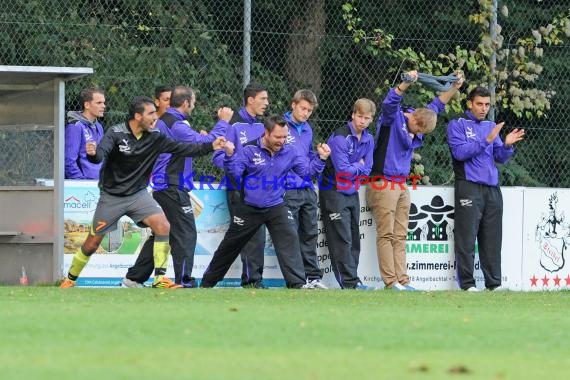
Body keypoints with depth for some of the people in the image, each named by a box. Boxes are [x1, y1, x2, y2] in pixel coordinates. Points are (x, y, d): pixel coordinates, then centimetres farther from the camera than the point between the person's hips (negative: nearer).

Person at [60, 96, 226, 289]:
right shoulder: (116, 133, -17)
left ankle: (160, 279, -11)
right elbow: (100, 155, -29)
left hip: (138, 194, 3)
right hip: (112, 196, -3)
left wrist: (210, 146, -15)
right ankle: (70, 279, 27)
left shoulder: (155, 137, -6)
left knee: (163, 227, -19)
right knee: (92, 243, 3)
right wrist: (93, 154, -54)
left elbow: (181, 148, -5)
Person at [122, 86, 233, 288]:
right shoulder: (176, 125, -16)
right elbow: (206, 143, -18)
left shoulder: (162, 121, 14)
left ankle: (134, 278, 17)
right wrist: (223, 122, -9)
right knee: (186, 234, -6)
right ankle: (184, 282, -8)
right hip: (173, 189, -10)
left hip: (160, 187, 10)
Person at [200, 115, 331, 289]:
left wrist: (320, 159, -13)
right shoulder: (250, 150, -12)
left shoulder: (289, 152, -3)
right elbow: (235, 172, -17)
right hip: (249, 208, -1)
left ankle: (298, 284, -21)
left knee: (289, 240, -20)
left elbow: (305, 171, 2)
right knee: (229, 246, 11)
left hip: (276, 207, 1)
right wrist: (230, 155, -34)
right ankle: (207, 283, 27)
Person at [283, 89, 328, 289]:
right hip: (288, 189, -7)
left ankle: (313, 276, 12)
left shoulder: (307, 129, 15)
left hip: (307, 189, 7)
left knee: (310, 234, 8)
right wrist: (284, 177, -15)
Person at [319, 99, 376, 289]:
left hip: (352, 192, 8)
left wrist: (353, 169, -9)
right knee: (342, 239, -9)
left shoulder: (368, 140, 7)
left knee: (354, 239, 10)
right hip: (334, 193, -8)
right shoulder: (340, 137, -18)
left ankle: (352, 279, 17)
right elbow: (342, 169, -22)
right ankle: (349, 282, -10)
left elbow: (367, 169, 6)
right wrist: (358, 167, -5)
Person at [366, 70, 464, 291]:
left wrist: (455, 88, 18)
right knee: (386, 234, -8)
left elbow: (436, 106, 25)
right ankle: (390, 281, -11)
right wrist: (407, 83, -42)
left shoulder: (415, 128, 13)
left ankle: (402, 281, 6)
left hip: (402, 186, 8)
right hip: (383, 185, -8)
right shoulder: (393, 118, -8)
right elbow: (390, 103, -29)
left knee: (400, 236, 6)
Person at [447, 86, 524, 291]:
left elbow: (501, 157, 14)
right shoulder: (457, 125, 2)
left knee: (492, 239, 5)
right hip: (469, 187, -6)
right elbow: (460, 152, -13)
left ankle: (494, 283, 8)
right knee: (467, 238, -7)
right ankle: (467, 283, -6)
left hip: (492, 189, 6)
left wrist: (507, 145, -7)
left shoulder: (491, 126, 18)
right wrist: (486, 140, -18)